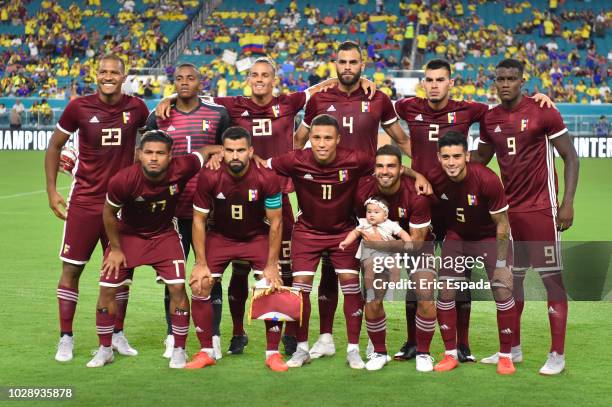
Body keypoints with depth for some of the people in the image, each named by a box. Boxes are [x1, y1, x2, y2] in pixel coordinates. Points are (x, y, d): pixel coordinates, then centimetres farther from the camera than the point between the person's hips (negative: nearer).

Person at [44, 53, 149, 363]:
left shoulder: (136, 108, -2)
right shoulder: (79, 108, -6)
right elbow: (55, 146, 5)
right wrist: (51, 190, 0)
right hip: (85, 200, -2)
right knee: (71, 268, 0)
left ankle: (118, 335, 22)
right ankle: (66, 338, 11)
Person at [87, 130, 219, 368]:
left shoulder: (181, 169, -27)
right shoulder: (123, 180, -30)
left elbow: (209, 150, -6)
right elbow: (109, 213, -10)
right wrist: (115, 249, -4)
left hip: (164, 235, 1)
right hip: (128, 234, 0)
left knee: (178, 287, -11)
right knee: (107, 289, -2)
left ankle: (179, 350, 8)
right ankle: (105, 350, 18)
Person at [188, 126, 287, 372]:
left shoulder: (267, 178, -24)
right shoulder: (209, 177, -23)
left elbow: (275, 222, -13)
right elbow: (199, 220, -11)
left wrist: (271, 265, -15)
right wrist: (201, 264, -14)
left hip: (257, 237, -1)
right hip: (220, 236, 1)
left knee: (274, 287, -14)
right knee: (200, 287, -11)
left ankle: (273, 354, 1)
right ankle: (206, 352, 5)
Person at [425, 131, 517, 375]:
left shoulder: (487, 180, -29)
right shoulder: (433, 178, -22)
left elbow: (502, 224, -18)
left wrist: (501, 264, -16)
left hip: (489, 237, -3)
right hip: (456, 237, 3)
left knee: (503, 292, -11)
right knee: (445, 293, -5)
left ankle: (505, 356, 5)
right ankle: (450, 354, 10)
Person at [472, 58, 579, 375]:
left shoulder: (543, 112, -9)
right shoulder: (490, 119, 7)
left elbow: (570, 157, -7)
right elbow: (481, 158, 23)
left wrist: (568, 202, -13)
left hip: (540, 209, -6)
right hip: (508, 209, 6)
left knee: (551, 277, -3)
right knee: (511, 278, 10)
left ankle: (557, 354, 1)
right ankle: (513, 349, 21)